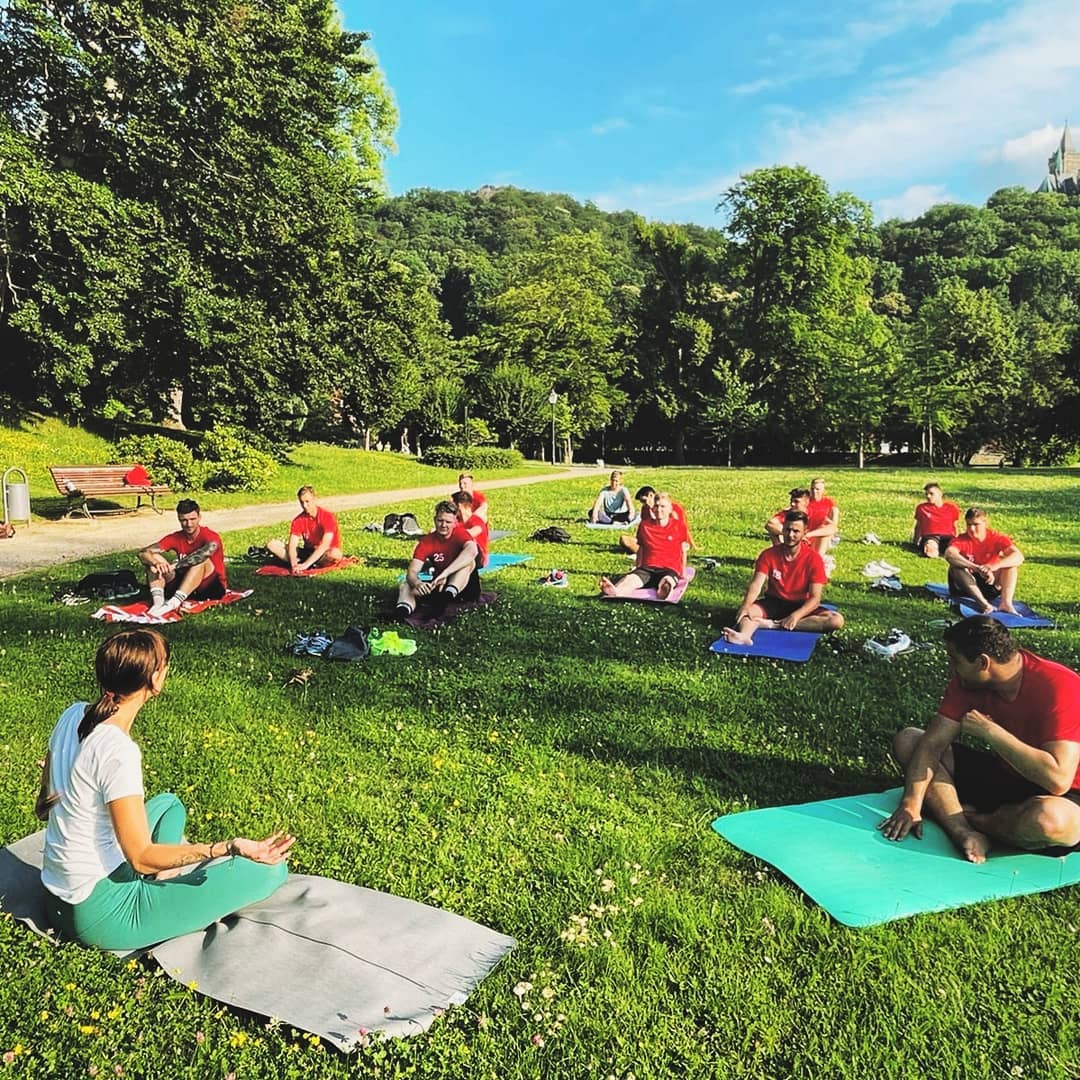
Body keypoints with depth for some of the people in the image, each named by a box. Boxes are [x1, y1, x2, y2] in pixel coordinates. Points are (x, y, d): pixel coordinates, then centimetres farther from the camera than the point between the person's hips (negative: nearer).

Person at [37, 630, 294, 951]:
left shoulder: (73, 715, -2)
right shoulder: (118, 751, -28)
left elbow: (44, 807, 11)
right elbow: (142, 858, -24)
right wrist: (231, 848, -31)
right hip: (99, 915, -9)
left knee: (168, 803, 32)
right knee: (269, 871, -14)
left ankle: (162, 882, 14)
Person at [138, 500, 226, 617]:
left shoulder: (211, 537, -13)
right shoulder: (176, 538, 1)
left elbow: (206, 552, -38)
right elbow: (143, 553, -9)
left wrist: (173, 566, -41)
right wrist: (156, 563, -33)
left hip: (213, 587, -5)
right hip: (183, 585, 5)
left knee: (202, 560, -33)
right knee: (154, 558, -9)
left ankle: (173, 603, -43)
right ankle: (158, 601, -31)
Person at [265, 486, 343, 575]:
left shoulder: (327, 516, -18)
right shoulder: (298, 520, -4)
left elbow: (324, 545, -27)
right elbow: (292, 545, -12)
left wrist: (305, 564, -35)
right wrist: (294, 564, -33)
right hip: (307, 552, 4)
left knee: (334, 554, -42)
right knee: (271, 544, -10)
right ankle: (298, 564, -23)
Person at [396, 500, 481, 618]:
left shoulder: (460, 533, -13)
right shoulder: (426, 542, -6)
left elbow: (472, 550, -38)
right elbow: (412, 571, -15)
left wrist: (445, 574, -46)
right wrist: (417, 583, -42)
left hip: (464, 585, -3)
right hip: (441, 586, 3)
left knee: (468, 560, -29)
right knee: (406, 585, -17)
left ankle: (448, 595, -51)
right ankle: (403, 608, -51)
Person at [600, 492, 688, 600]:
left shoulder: (678, 525, 7)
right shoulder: (644, 525, 13)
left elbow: (683, 550, 15)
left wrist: (683, 573, 16)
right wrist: (637, 569, 21)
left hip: (670, 569, -1)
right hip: (647, 568, 1)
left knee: (667, 580, -41)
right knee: (631, 578, -36)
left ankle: (663, 591, -78)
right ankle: (614, 591, -69)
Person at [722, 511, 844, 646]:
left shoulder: (813, 558, -12)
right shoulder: (769, 555, -8)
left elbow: (815, 597, -17)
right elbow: (756, 583, -20)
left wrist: (795, 616, -35)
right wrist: (746, 605, -41)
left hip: (801, 606, 0)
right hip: (773, 603, 1)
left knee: (837, 620, -27)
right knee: (748, 610, -28)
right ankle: (744, 635, -63)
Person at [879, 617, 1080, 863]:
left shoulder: (1059, 687, -26)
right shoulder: (968, 680, -8)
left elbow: (1058, 779, -35)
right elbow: (932, 743, -13)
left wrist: (990, 731, -30)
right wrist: (910, 805, -24)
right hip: (1000, 776, 6)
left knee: (1048, 819, -42)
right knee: (906, 740, -6)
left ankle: (963, 816, -11)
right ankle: (964, 832, -25)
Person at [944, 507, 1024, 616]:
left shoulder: (997, 538, -9)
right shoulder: (962, 540, -15)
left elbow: (1019, 557, -25)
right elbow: (949, 554, -39)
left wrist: (995, 566, -43)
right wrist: (977, 568, -50)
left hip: (989, 585, 2)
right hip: (967, 586, -2)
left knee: (1011, 564, -17)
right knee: (955, 567, -30)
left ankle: (1006, 603, -34)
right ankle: (983, 603, -44)